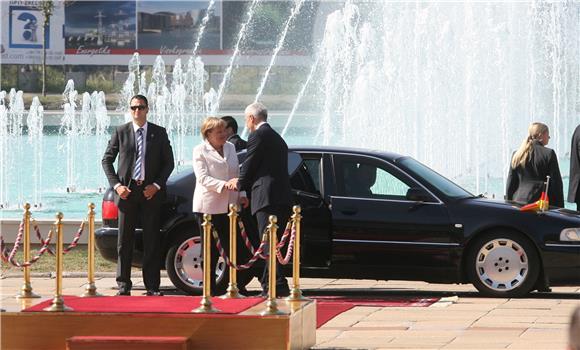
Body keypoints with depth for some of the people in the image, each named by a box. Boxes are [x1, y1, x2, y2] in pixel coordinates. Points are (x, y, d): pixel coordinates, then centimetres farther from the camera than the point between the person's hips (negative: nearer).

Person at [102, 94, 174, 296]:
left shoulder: (159, 133, 5)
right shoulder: (121, 132, 4)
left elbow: (168, 162, 7)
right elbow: (107, 160, 6)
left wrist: (156, 185, -6)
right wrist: (116, 185, -6)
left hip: (150, 191, 0)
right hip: (127, 190, 0)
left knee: (152, 240, 2)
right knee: (125, 240, 2)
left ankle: (152, 286, 5)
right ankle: (123, 285, 7)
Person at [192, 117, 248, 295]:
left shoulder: (230, 148, 13)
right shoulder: (200, 151, -5)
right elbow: (203, 178, -14)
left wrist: (242, 195, 6)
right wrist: (224, 185, -27)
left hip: (229, 205, 5)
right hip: (208, 206, -5)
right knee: (210, 250, 1)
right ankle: (210, 288, 6)